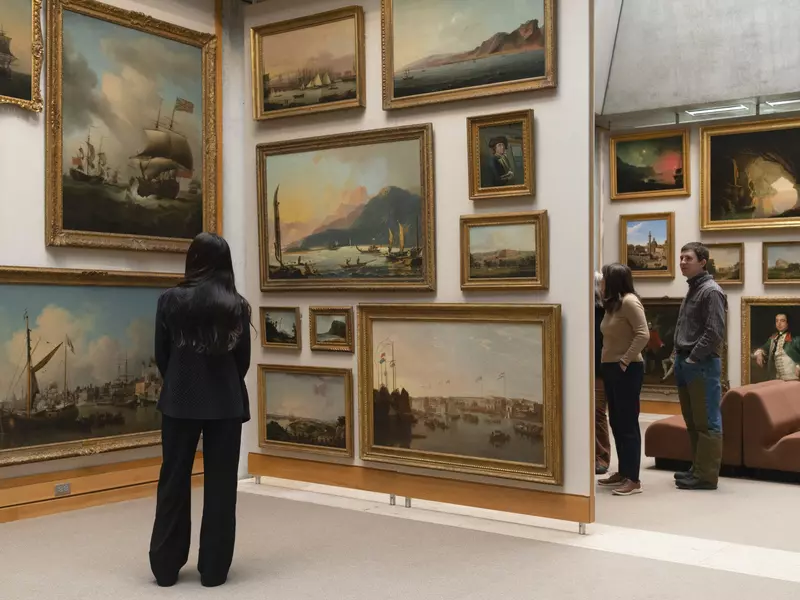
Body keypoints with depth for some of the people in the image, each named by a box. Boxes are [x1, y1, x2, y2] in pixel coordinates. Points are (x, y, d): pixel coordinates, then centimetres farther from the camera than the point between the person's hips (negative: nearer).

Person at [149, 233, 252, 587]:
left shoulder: (171, 300, -5)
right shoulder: (237, 306, -4)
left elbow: (161, 355, 2)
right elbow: (243, 359, 2)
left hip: (180, 401, 0)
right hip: (227, 404, 0)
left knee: (174, 481, 10)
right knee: (221, 484, 7)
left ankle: (166, 567, 17)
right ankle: (213, 569, 12)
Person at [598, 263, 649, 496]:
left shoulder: (629, 301, -12)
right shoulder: (612, 304, 14)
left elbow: (643, 334, -20)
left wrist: (625, 360, -19)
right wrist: (609, 361, 5)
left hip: (627, 370, -9)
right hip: (611, 368, 9)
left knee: (628, 424, -6)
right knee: (616, 423, 13)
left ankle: (633, 480, -2)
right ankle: (623, 473, 23)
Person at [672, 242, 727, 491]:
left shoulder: (711, 291, -11)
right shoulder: (692, 290, 17)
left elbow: (715, 333, -19)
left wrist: (693, 358, -16)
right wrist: (680, 357, 13)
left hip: (702, 365, -9)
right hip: (685, 363, 9)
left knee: (707, 422, -4)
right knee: (692, 421, 14)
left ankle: (706, 475, -1)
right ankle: (698, 468, 22)